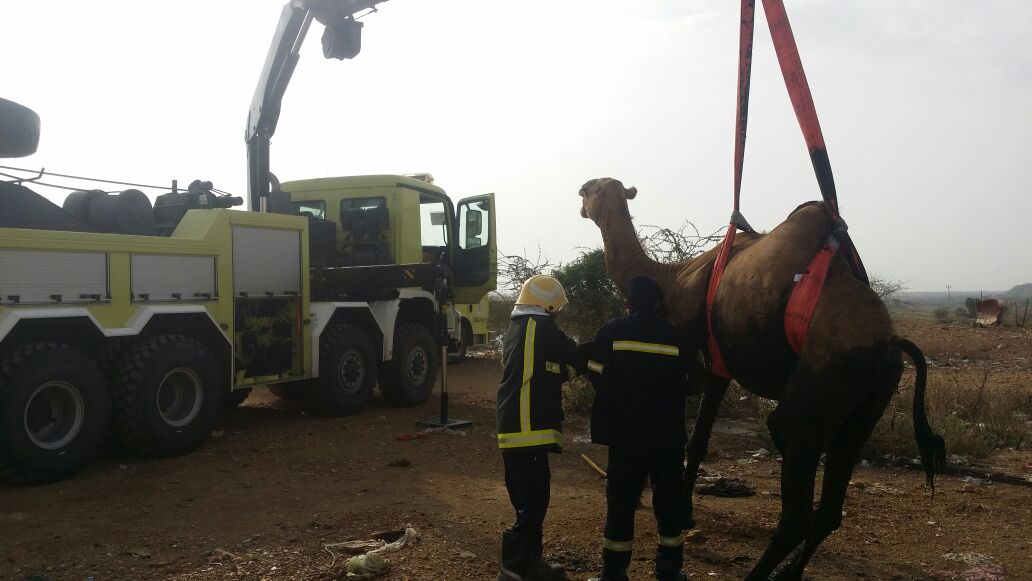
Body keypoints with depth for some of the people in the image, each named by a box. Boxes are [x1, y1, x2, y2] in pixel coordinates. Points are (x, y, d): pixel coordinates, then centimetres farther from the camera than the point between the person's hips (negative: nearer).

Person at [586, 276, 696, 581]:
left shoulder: (612, 331, -6)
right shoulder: (677, 336, -1)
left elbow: (596, 377, -1)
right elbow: (687, 383, 9)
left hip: (625, 433, -1)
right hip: (668, 434, 1)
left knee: (621, 501, 6)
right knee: (669, 500, 13)